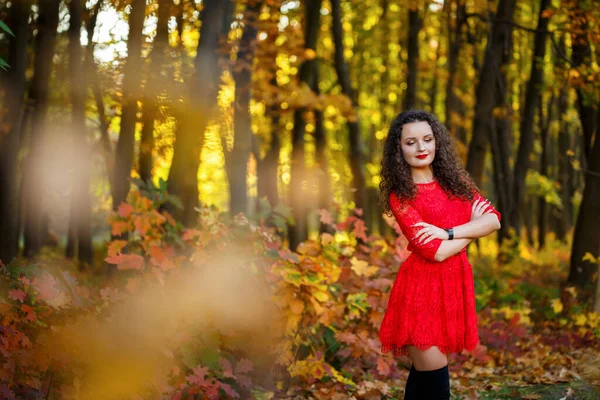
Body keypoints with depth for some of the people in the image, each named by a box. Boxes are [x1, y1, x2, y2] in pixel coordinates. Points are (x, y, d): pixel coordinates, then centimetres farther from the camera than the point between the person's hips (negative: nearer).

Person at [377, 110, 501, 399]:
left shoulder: (455, 180, 9)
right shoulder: (399, 196, -9)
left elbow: (493, 220, -3)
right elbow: (436, 251, -17)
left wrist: (447, 232, -16)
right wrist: (471, 226, -4)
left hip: (455, 284, 5)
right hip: (422, 288, -5)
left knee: (423, 373, 14)